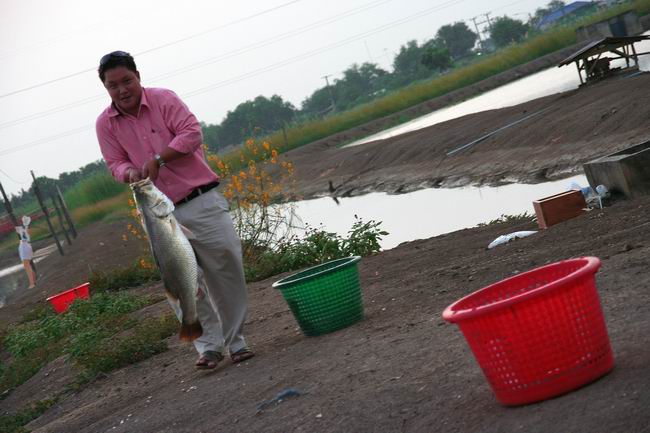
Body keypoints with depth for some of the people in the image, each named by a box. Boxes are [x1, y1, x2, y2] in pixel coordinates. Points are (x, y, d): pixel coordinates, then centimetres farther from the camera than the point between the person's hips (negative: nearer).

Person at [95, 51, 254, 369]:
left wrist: (158, 159, -21)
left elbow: (192, 133, -11)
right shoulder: (105, 123, 4)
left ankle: (236, 341, 14)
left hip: (203, 202, -2)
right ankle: (209, 345, 5)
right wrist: (129, 173, -17)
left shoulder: (163, 99, -4)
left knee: (227, 271, 0)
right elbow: (115, 163, 7)